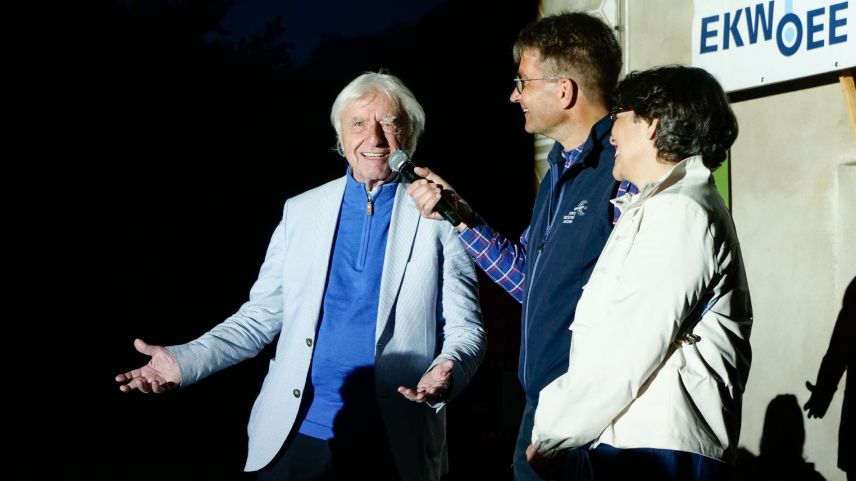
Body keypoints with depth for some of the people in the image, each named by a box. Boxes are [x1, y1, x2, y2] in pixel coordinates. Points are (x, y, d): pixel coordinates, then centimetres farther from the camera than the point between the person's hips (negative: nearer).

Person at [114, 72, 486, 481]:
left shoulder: (440, 217, -1)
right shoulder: (301, 211, 8)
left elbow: (465, 328, -2)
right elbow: (260, 317, 8)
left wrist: (445, 373, -24)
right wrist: (184, 361, -6)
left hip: (398, 437, -2)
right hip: (304, 428, 2)